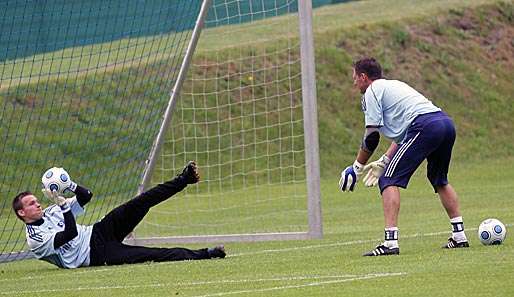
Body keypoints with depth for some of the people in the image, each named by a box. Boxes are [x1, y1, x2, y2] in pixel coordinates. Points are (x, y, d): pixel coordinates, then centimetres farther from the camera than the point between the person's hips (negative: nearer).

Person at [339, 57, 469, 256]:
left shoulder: (372, 91, 7)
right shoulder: (393, 85, 33)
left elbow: (371, 137, 0)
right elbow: (402, 132, 32)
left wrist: (357, 167, 11)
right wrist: (383, 162, 30)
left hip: (425, 126, -9)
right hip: (446, 122, 9)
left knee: (389, 181, -6)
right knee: (439, 180, 29)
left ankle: (390, 242, -16)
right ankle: (459, 236, 28)